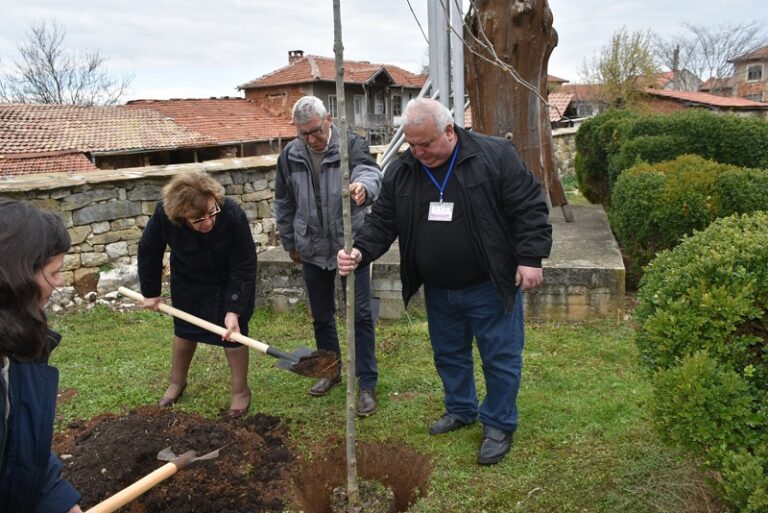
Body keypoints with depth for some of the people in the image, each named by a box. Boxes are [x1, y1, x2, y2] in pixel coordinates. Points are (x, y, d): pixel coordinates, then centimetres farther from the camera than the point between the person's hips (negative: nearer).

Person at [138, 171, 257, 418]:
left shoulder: (233, 216, -39)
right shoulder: (164, 214, -32)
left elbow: (245, 267, -30)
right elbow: (149, 251, -12)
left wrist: (234, 310, -34)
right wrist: (151, 292, -4)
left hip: (229, 283, -3)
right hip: (188, 282, 3)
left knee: (233, 332, 0)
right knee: (184, 330, 17)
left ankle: (241, 391, 21)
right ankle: (177, 382, 41)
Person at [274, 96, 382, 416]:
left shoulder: (351, 145, -11)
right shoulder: (290, 155, 1)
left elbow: (370, 171, -31)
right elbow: (284, 203, 11)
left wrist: (364, 185, -55)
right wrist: (290, 243, 16)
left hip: (351, 245, -4)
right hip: (313, 249, 4)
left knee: (361, 315, -1)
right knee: (321, 316, 16)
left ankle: (367, 384, 11)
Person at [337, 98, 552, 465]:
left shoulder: (495, 156, -14)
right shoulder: (399, 172, -1)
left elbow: (529, 209, -12)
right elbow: (382, 222, 1)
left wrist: (530, 258, -16)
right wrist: (361, 252, -17)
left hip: (490, 287, -4)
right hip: (438, 291, 5)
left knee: (501, 357, 7)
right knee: (449, 354, 20)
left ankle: (499, 425, 25)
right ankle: (461, 410, 42)